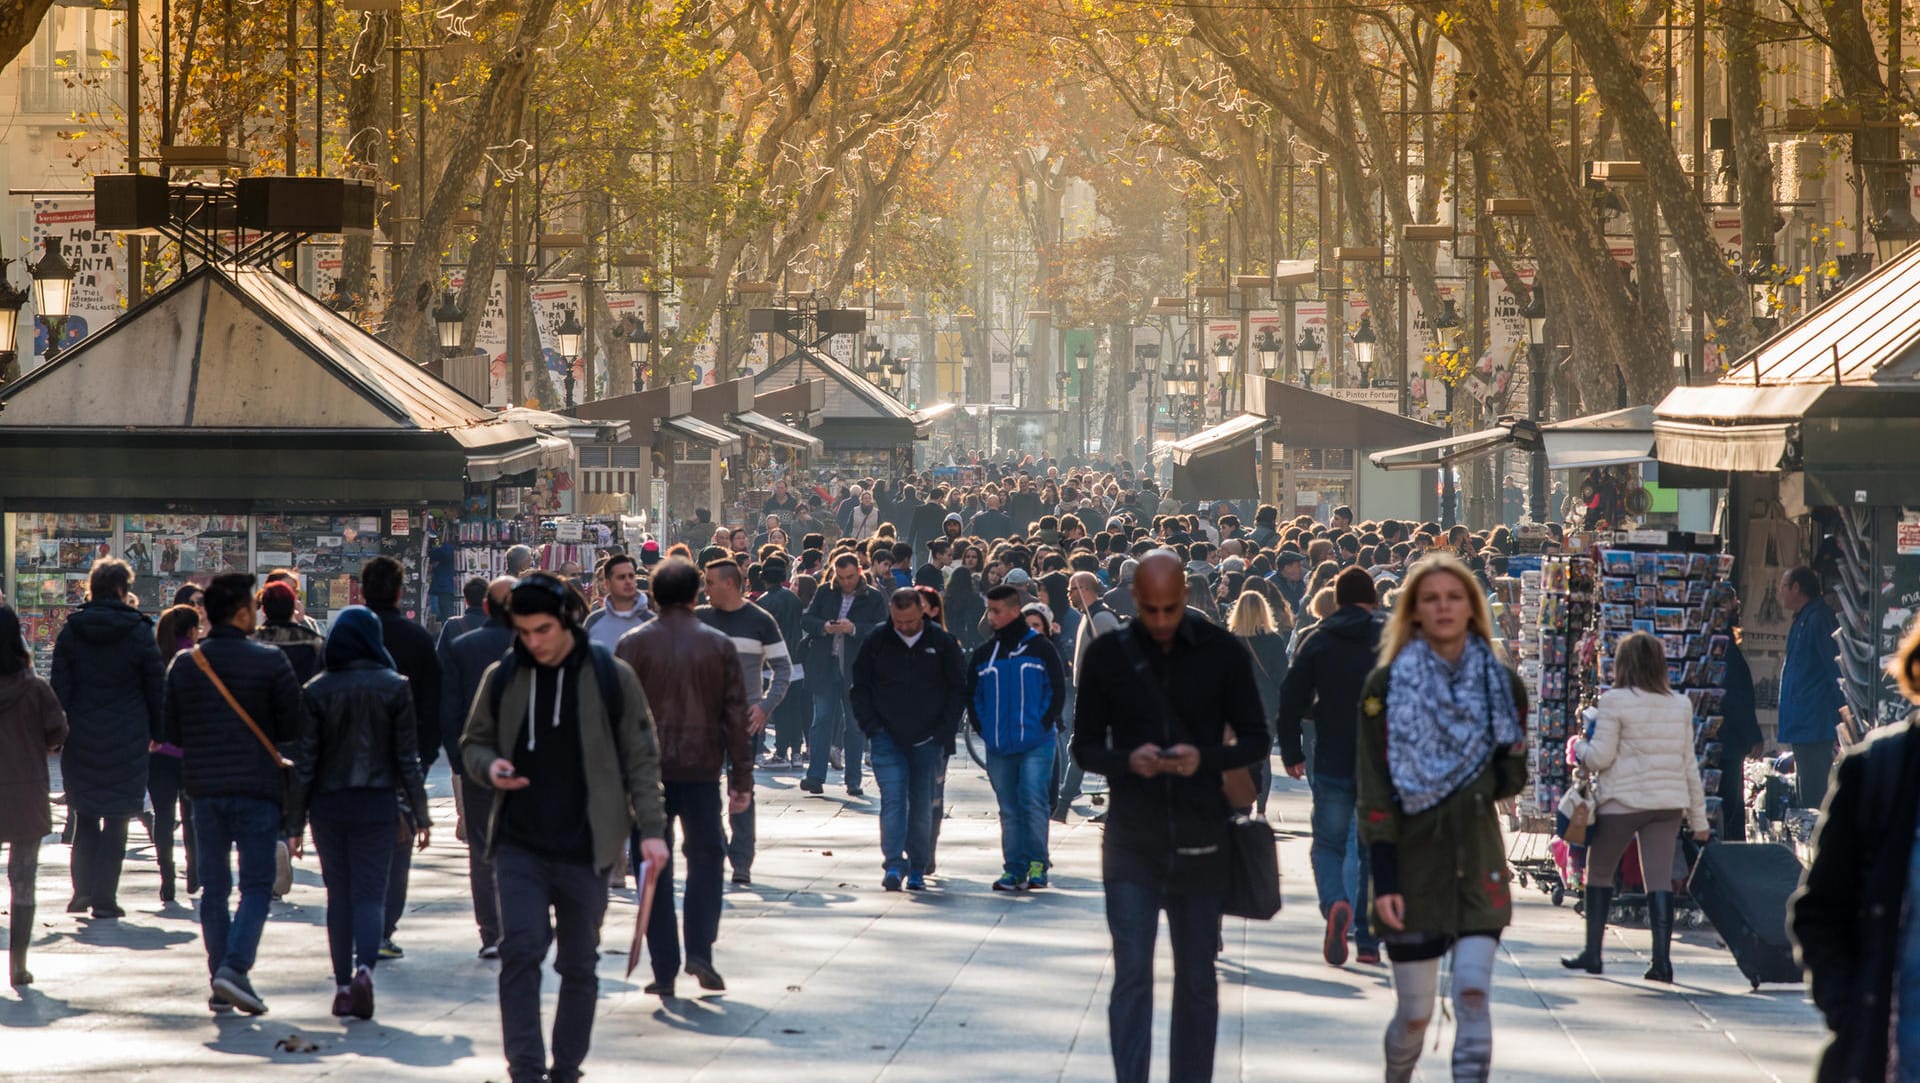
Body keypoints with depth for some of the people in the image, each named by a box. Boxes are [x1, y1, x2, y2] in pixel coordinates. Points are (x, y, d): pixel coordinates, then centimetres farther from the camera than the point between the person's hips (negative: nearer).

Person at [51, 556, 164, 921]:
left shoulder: (70, 632, 1)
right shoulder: (139, 633, -5)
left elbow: (59, 688, 1)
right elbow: (155, 689, -1)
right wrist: (157, 734, 9)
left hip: (80, 739, 2)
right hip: (126, 740, -2)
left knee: (85, 818, 15)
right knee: (116, 820, 1)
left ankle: (82, 891, 9)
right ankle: (104, 899, -1)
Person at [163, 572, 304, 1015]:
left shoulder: (183, 664, 2)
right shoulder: (270, 662, -9)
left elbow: (170, 731, 6)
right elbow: (294, 726, -7)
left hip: (204, 785, 4)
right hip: (257, 787, -4)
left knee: (214, 887, 10)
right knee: (256, 885, 2)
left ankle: (220, 986, 10)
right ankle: (235, 967, -16)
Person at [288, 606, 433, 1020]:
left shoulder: (316, 691, -3)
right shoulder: (394, 688, -3)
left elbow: (304, 761, -2)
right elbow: (407, 757, -1)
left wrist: (295, 821, 3)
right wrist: (420, 814, 5)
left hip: (329, 804, 1)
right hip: (377, 803, -1)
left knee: (339, 895, 11)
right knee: (370, 893, -1)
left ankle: (343, 985, 10)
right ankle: (364, 968, -24)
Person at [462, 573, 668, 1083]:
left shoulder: (612, 678, -2)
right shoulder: (502, 678, 4)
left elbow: (641, 759, 2)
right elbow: (473, 743, 15)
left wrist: (650, 828, -5)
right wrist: (490, 766, -8)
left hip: (586, 850, -1)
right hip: (520, 845, 1)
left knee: (579, 965, 8)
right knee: (520, 949, -14)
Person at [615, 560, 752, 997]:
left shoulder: (633, 645, -2)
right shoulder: (719, 646, 2)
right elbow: (735, 715, 3)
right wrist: (741, 779, 7)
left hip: (648, 769, 0)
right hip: (701, 768, 1)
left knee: (654, 867, 5)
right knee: (705, 855, 13)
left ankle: (664, 969, 3)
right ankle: (700, 951, -3)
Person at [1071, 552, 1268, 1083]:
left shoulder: (1221, 653, -1)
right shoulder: (1107, 655, 0)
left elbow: (1256, 739, 4)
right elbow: (1085, 745, 5)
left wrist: (1206, 758, -17)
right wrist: (1127, 761, -17)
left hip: (1200, 839, 1)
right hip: (1131, 842, -1)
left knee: (1197, 979, 11)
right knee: (1131, 975, -8)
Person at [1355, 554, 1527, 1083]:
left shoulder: (1501, 683, 4)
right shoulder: (1385, 687, -4)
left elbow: (1512, 781, 12)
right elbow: (1374, 793, -6)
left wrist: (1504, 770, -13)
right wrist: (1383, 881, -13)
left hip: (1478, 863, 2)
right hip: (1412, 864, -2)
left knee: (1473, 995, -12)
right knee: (1415, 1013, 4)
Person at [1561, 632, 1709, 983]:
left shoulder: (1616, 701, -8)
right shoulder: (1681, 705, 8)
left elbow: (1600, 758, -10)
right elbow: (1689, 764, 11)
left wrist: (1579, 746, 13)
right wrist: (1698, 819, 15)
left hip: (1622, 802, -4)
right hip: (1668, 805, 4)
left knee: (1599, 872, 12)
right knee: (1660, 877, 1)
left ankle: (1592, 952, 13)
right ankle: (1662, 959, -8)